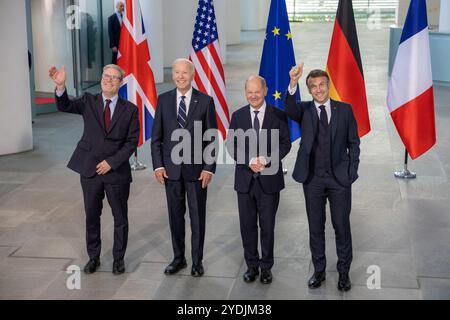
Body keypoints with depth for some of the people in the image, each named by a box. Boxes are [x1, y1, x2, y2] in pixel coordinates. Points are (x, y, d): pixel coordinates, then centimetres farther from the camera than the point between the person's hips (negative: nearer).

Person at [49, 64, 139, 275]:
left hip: (117, 171, -1)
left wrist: (111, 162, -13)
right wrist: (60, 86, -34)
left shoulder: (129, 110, -1)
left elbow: (132, 142, -4)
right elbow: (64, 106, -15)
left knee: (120, 218, 8)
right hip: (90, 170, 1)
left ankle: (119, 258, 24)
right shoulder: (89, 102, 2)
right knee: (92, 216, 11)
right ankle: (93, 257, 27)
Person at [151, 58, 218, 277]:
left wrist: (209, 168, -9)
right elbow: (156, 136, 5)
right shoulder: (163, 100, 3)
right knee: (175, 216, 11)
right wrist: (157, 165, -3)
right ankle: (178, 258, 25)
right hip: (171, 168, 2)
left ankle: (197, 260, 19)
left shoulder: (205, 101, -3)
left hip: (196, 168, -2)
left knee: (197, 217, 6)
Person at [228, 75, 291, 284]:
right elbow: (232, 145, 1)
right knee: (247, 226, 9)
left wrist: (267, 160, -19)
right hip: (245, 179, 2)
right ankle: (252, 265, 22)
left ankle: (266, 267, 20)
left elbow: (285, 143, -4)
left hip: (269, 180, -2)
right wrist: (249, 161, -16)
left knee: (268, 226, 6)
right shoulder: (238, 116, 4)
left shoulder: (278, 115, -1)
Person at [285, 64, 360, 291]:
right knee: (315, 227, 11)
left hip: (340, 178, 0)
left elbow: (353, 143, 5)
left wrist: (351, 172, -3)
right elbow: (290, 110, -24)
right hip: (313, 179, 1)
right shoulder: (304, 110, 0)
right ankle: (319, 270, 25)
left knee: (342, 226, 7)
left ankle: (344, 272, 22)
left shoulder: (344, 109, 2)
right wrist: (293, 83, -41)